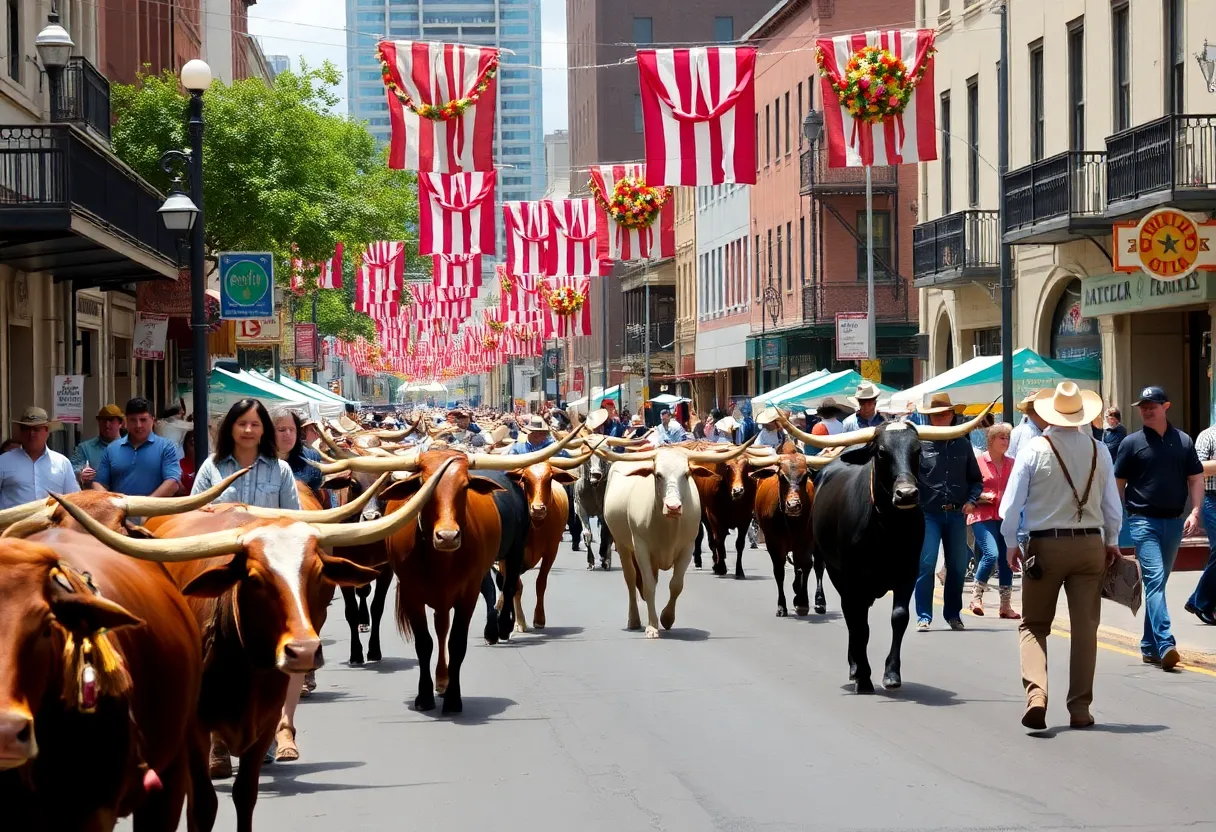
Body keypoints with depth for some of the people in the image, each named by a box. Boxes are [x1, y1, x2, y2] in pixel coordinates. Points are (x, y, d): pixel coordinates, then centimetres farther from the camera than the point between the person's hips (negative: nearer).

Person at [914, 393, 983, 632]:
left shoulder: (963, 445, 10)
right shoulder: (921, 444, -1)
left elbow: (976, 479, 17)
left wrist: (971, 501, 1)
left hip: (956, 514, 3)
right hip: (928, 514, -3)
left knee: (958, 566, 8)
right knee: (926, 564, -8)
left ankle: (953, 614, 21)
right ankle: (924, 616, -2)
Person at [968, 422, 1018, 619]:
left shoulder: (1011, 463, 12)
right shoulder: (978, 460, -1)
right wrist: (981, 496, -17)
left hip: (1005, 515, 5)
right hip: (983, 516, -5)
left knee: (1006, 559, 4)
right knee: (991, 554, -21)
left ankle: (1006, 604, 12)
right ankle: (976, 596, -4)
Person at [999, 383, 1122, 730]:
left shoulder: (1034, 450, -8)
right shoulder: (1098, 451, -1)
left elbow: (1011, 504, -7)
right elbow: (1113, 506, 4)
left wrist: (1012, 543, 5)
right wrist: (1111, 543, 19)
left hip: (1044, 546, -1)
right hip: (1091, 545, 2)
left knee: (1033, 626, 8)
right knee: (1085, 627, 8)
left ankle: (1036, 695, -13)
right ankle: (1080, 709, 9)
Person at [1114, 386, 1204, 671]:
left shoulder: (1183, 441, 8)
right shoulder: (1131, 443, 0)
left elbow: (1195, 478, 10)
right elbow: (1118, 483, 3)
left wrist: (1195, 512, -3)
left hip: (1174, 522, 4)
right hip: (1144, 521, -4)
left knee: (1158, 582, 12)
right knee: (1154, 579, -15)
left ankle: (1149, 645, 20)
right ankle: (1165, 645, -24)